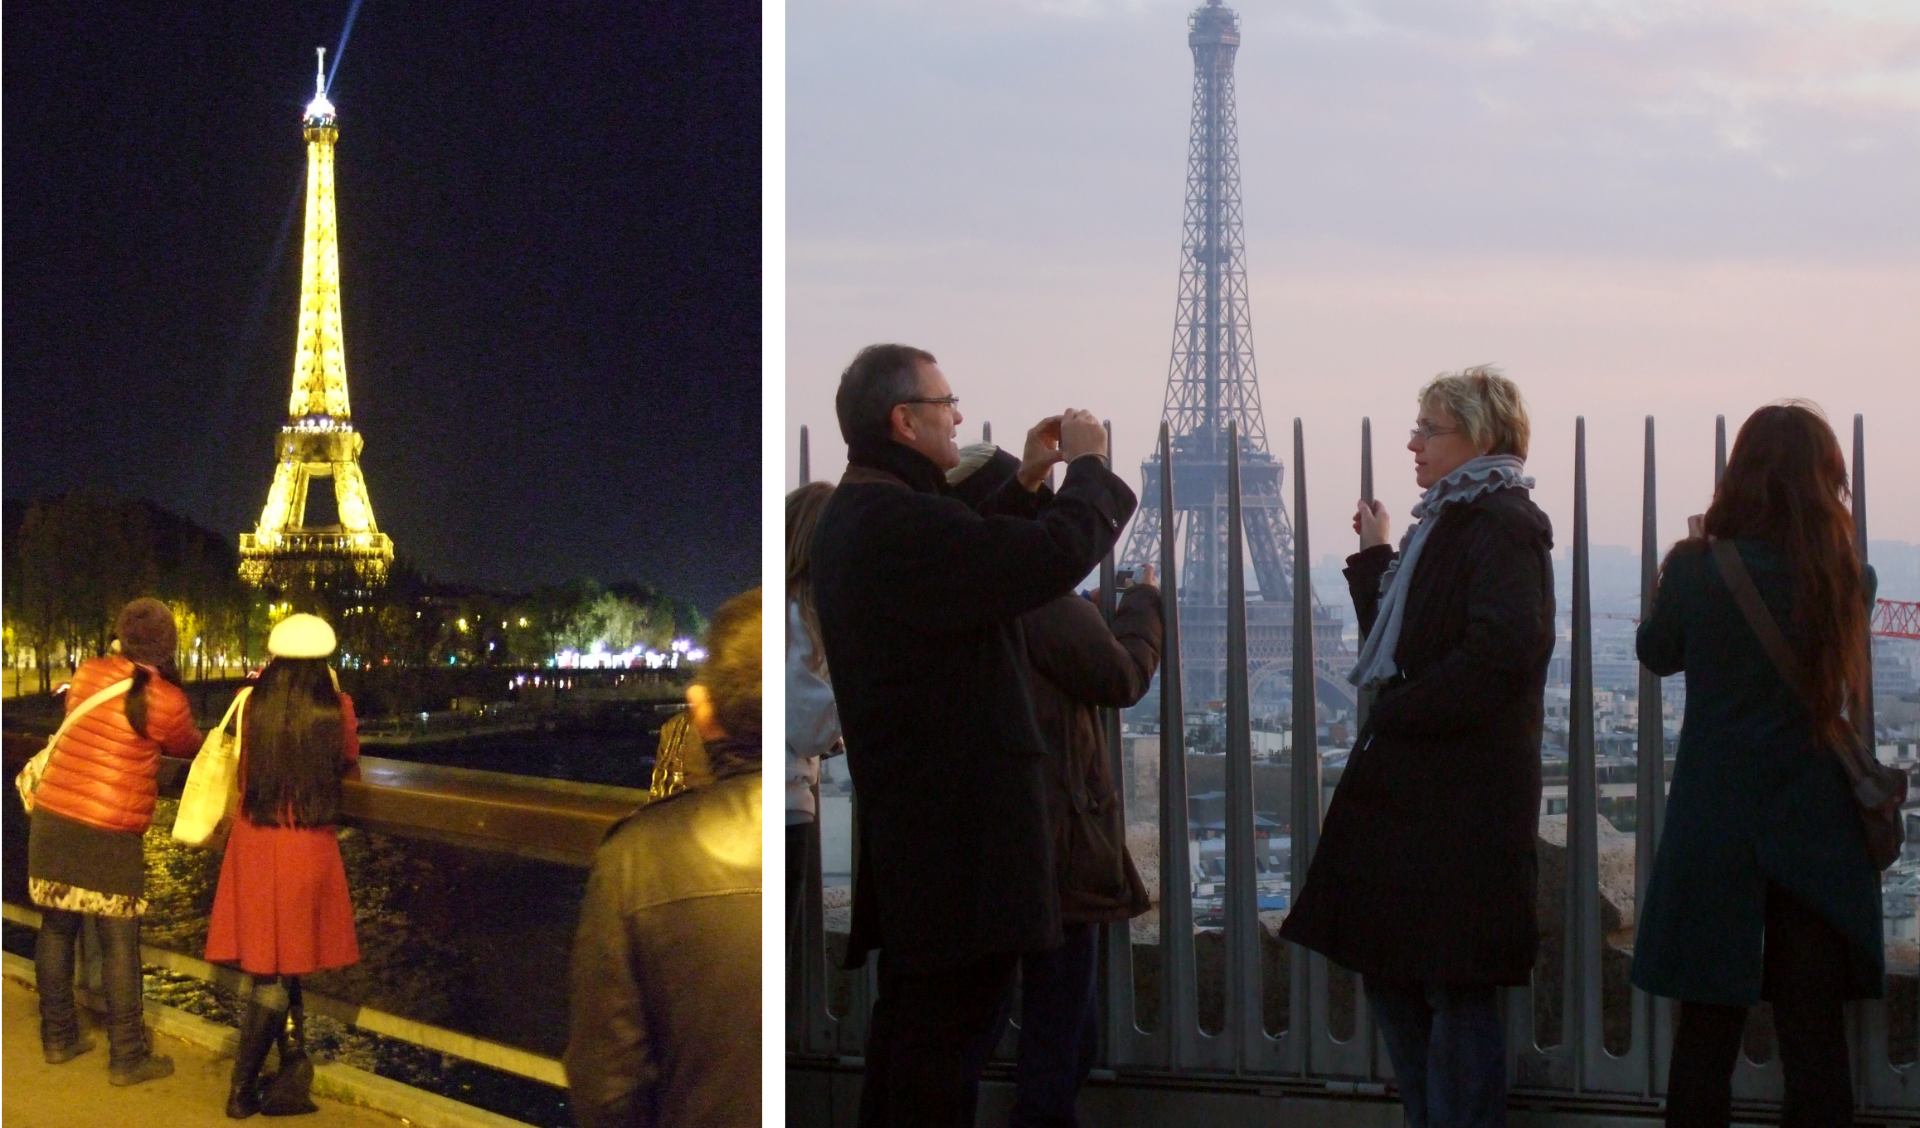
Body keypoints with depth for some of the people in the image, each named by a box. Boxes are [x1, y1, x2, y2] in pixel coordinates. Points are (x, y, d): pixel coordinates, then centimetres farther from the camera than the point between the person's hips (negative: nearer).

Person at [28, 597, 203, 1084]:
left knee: (56, 930, 15)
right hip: (109, 834, -5)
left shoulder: (88, 674, 3)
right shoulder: (167, 700, -9)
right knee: (119, 944, 3)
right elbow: (189, 747, 10)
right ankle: (127, 1058, 7)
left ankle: (59, 1038, 26)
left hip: (52, 820, 5)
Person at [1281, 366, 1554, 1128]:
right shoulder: (1448, 522, 17)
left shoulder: (1502, 527, -11)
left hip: (1464, 802, -10)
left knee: (1455, 991, -4)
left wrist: (1401, 711, -17)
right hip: (1409, 791, 10)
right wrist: (1377, 561, 13)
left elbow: (1501, 652, -25)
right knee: (1392, 979, 14)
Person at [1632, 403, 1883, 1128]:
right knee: (1815, 1042, 6)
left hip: (1717, 830, -1)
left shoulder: (1696, 570, -10)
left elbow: (1657, 653, 8)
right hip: (1819, 836, 1)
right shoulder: (1848, 578, -4)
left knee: (1705, 1036, 6)